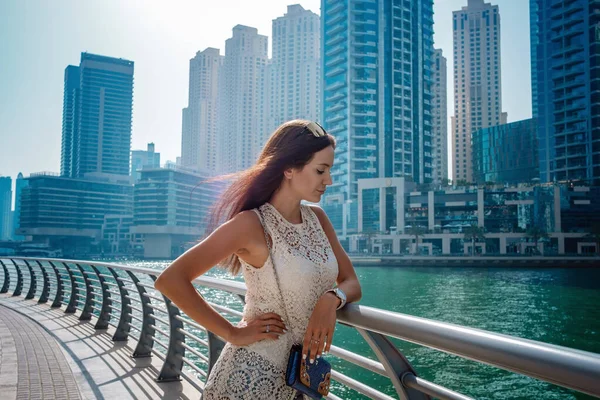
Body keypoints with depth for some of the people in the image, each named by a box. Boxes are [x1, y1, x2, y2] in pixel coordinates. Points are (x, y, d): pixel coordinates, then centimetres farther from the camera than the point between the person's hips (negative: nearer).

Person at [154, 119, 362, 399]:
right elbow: (170, 281, -22)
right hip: (252, 377, -6)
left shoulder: (317, 218, 2)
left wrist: (331, 299, -18)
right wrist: (233, 334, -18)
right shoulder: (252, 224, -18)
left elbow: (351, 284, 4)